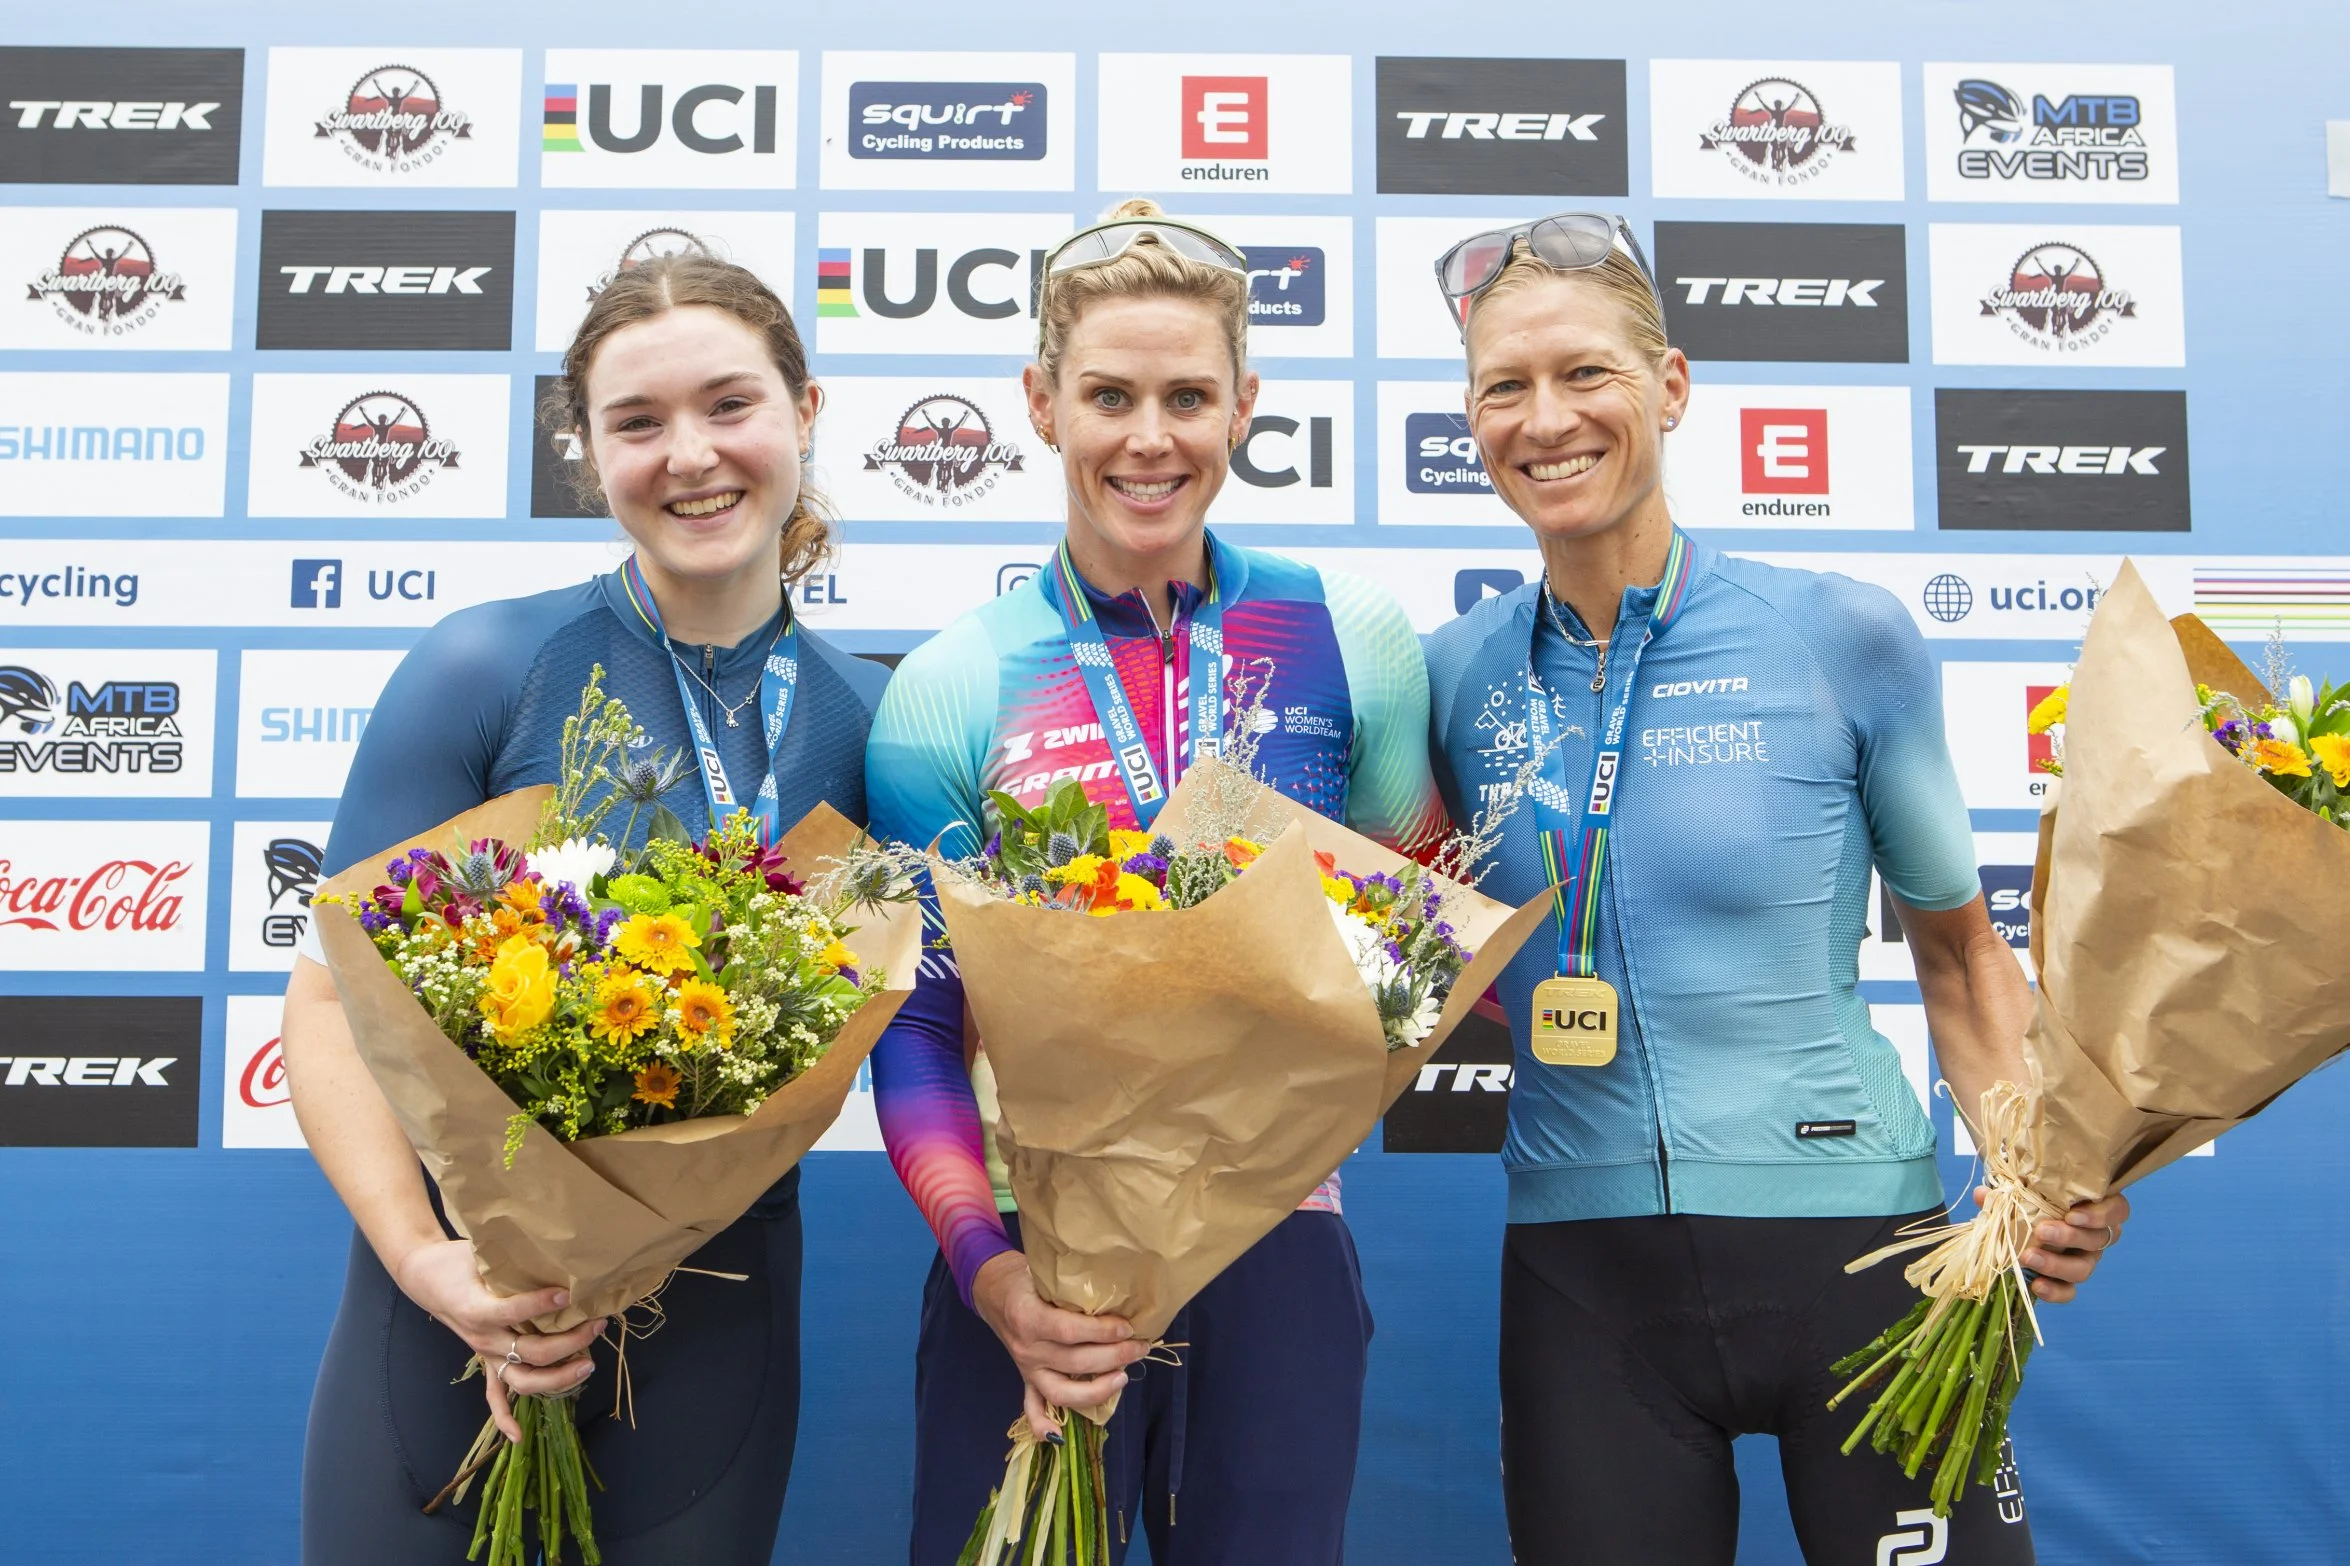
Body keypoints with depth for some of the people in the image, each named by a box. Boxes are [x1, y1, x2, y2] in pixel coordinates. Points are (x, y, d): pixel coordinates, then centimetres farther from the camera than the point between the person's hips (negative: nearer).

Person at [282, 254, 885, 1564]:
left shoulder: (864, 714, -2)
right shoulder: (482, 670, -10)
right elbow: (335, 998, -9)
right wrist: (420, 1252, -21)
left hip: (720, 1324, 2)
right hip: (465, 1300, -2)